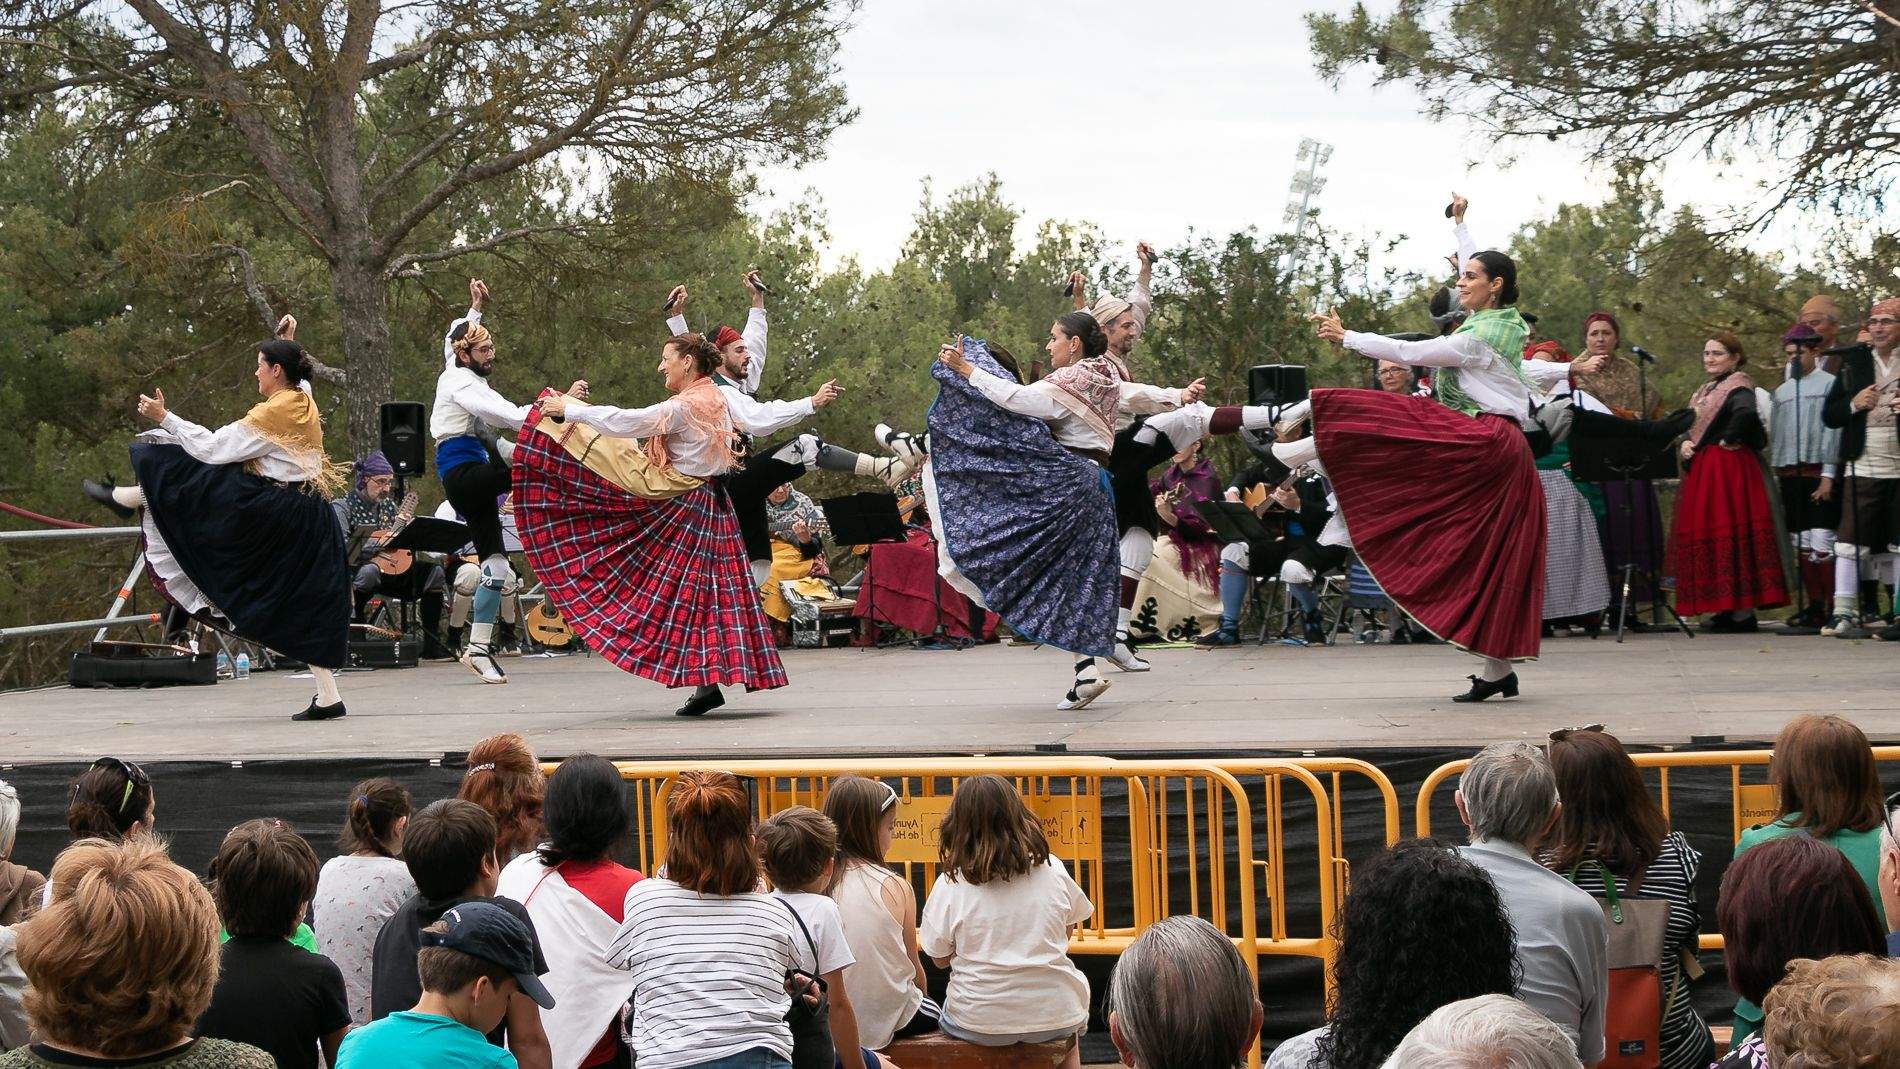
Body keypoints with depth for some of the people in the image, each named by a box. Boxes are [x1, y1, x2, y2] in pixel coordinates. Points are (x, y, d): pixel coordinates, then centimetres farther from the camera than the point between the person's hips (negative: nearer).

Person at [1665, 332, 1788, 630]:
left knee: (1730, 534, -9)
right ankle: (1728, 608, 12)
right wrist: (1685, 443, 2)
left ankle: (1743, 610, -8)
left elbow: (1745, 413, -31)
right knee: (1707, 534, 8)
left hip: (1729, 468, -10)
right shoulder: (1705, 390, 19)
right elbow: (1692, 426, 22)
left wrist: (1728, 440, -18)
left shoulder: (1738, 385, -10)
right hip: (1702, 469, 10)